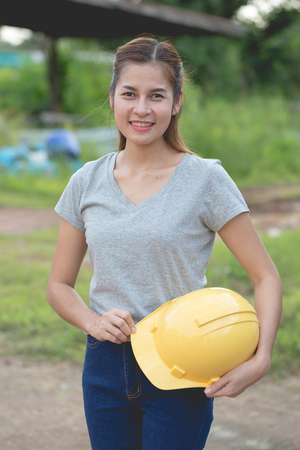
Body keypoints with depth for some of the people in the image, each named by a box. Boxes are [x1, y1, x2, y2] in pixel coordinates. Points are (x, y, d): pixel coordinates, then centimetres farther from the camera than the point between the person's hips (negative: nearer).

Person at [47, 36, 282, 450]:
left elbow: (266, 277, -7)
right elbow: (59, 285, 9)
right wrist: (93, 321, -12)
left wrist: (260, 358, -21)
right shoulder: (86, 183, 2)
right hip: (106, 366, 3)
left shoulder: (205, 179, -8)